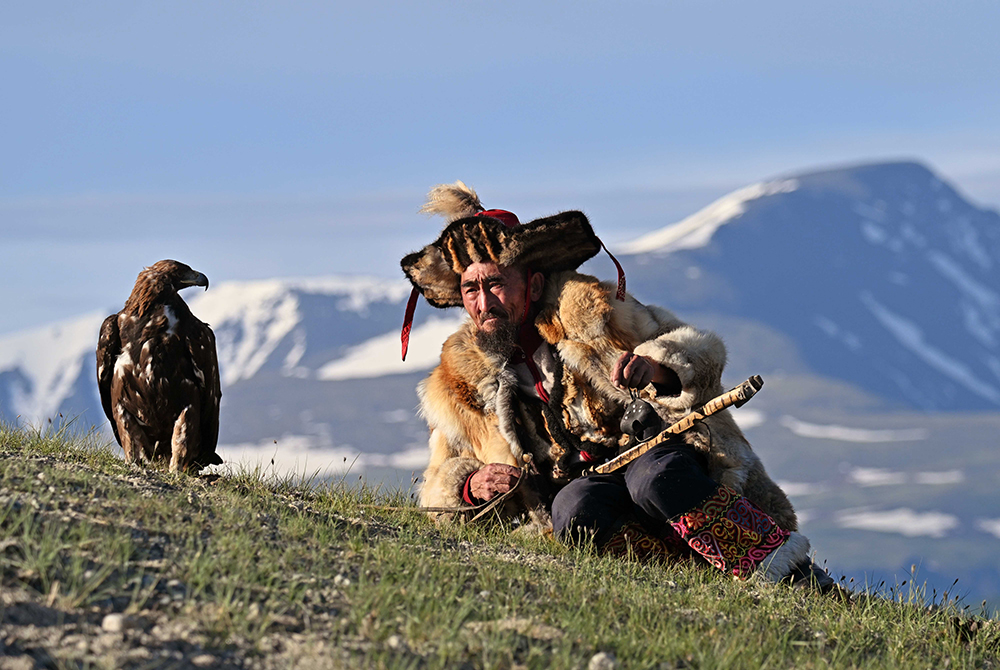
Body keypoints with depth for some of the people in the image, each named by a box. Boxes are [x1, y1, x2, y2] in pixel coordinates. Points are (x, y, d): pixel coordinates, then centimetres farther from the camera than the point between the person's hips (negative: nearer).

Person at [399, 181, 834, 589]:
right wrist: (472, 485, -8)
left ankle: (786, 564, -34)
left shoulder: (585, 309, 0)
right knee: (573, 508, -34)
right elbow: (443, 482, 17)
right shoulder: (458, 385, 10)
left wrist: (658, 367, -26)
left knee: (654, 475, -38)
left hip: (662, 453, -2)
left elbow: (704, 352, -1)